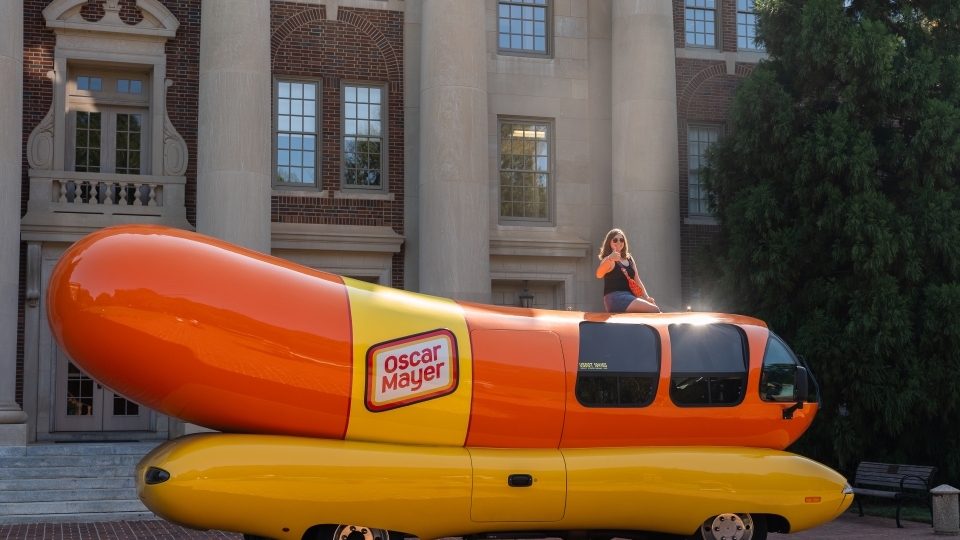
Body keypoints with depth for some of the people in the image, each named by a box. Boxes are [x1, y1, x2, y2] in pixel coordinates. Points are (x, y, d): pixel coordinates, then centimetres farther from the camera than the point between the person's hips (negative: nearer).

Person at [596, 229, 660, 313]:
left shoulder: (629, 259, 18)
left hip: (629, 296, 8)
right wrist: (609, 259, -48)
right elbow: (599, 274, -28)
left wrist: (646, 297, 1)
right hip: (616, 298, -8)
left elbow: (637, 280, 19)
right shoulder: (608, 260, -6)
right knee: (654, 311, -21)